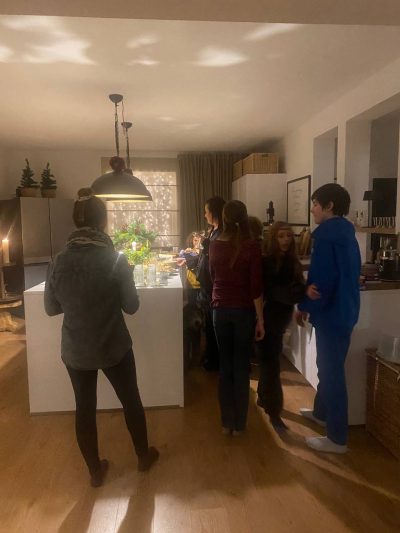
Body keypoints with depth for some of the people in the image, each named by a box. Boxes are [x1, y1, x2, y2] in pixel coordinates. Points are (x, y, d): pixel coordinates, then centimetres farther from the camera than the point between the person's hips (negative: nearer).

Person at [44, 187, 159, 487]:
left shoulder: (60, 262, -9)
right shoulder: (116, 259, -16)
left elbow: (51, 308, 1)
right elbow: (131, 306, -9)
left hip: (75, 350, 2)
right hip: (114, 348, -2)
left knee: (85, 408, 17)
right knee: (131, 401, 19)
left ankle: (96, 471, 34)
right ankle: (144, 457, 39)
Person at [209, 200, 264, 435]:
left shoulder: (215, 245, 1)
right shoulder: (252, 246, -11)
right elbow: (256, 286, -13)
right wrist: (260, 319, -5)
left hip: (220, 310, 3)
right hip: (244, 311, -3)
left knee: (225, 365, 13)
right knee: (242, 366, 8)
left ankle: (226, 422, 23)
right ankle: (239, 424, 20)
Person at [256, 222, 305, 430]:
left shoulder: (293, 263, 3)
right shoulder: (265, 262, -15)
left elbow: (297, 288, 3)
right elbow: (274, 291, -27)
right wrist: (303, 292, -41)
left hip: (281, 318, 6)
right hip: (267, 319, -6)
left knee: (269, 361, 20)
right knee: (271, 364, 0)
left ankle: (263, 397, 40)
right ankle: (273, 412, 11)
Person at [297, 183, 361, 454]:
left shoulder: (326, 235, -19)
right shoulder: (345, 232, 11)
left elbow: (320, 279, -22)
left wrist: (304, 306, -6)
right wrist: (311, 293, 5)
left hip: (331, 312, -10)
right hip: (344, 309, 10)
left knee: (332, 372, -1)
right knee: (328, 367, 23)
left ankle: (337, 438, 11)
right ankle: (321, 412, 41)